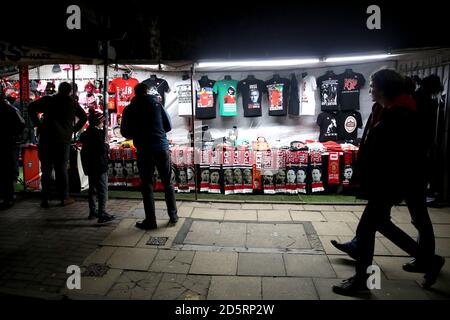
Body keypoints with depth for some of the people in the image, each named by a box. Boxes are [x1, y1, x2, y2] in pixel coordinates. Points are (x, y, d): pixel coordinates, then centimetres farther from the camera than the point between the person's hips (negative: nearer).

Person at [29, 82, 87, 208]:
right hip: (64, 140, 0)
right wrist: (73, 130, 11)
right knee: (62, 169, 7)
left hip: (46, 138, 0)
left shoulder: (48, 100, 6)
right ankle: (64, 197, 10)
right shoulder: (72, 103, 7)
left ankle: (45, 200, 7)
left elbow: (31, 108, -1)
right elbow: (84, 117, 10)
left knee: (46, 170, 5)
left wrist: (38, 124, 4)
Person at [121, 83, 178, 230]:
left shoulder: (129, 109, 4)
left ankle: (150, 220, 8)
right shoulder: (156, 104, 5)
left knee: (147, 185, 6)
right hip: (162, 147, 1)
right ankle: (173, 216, 19)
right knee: (167, 182, 11)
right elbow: (168, 126, 6)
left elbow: (125, 132, 6)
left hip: (143, 150, -1)